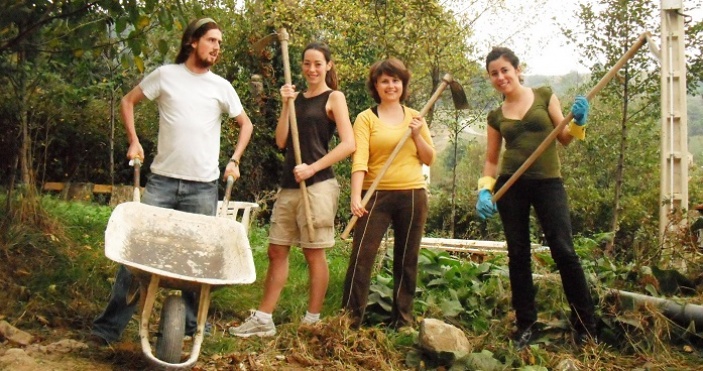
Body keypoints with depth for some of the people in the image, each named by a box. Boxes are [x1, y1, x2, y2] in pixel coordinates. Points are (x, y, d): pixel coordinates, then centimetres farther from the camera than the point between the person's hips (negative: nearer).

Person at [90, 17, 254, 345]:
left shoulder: (221, 87, 7)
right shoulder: (165, 75, 3)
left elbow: (245, 124, 17)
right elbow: (128, 101, 14)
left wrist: (234, 160, 6)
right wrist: (133, 142, 4)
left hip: (203, 186, 1)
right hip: (162, 180, -1)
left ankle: (192, 323, 20)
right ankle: (111, 323, 3)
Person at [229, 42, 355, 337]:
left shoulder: (334, 98, 0)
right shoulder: (298, 98, 16)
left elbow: (348, 144, -10)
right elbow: (281, 141, 7)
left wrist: (313, 168, -16)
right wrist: (286, 105, -1)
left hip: (318, 185, -6)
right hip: (289, 184, 6)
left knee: (313, 253, 0)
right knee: (276, 251, 6)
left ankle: (312, 321, 11)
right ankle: (263, 320, 11)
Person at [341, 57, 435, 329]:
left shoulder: (414, 117, 11)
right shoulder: (366, 118, 1)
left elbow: (430, 159, 11)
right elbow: (359, 159, -11)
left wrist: (417, 135, -6)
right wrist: (356, 197, -23)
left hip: (413, 195, 3)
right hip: (377, 195, -3)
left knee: (407, 260, 9)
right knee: (361, 256, -7)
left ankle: (403, 320, 20)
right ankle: (349, 318, 2)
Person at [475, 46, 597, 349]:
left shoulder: (544, 96, 5)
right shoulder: (496, 116, 9)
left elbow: (564, 137, 6)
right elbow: (491, 160, 12)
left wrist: (578, 122, -13)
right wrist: (484, 190, -3)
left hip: (548, 182, -2)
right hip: (511, 186, 2)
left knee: (563, 251, -8)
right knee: (518, 255, 4)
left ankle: (585, 325, 4)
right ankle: (526, 324, 15)